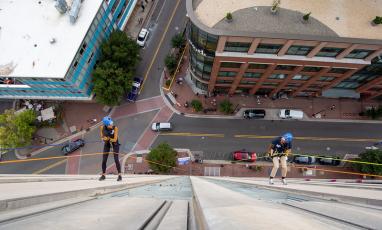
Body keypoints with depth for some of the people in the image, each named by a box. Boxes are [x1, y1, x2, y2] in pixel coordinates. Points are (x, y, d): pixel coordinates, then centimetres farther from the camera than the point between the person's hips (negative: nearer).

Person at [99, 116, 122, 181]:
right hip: (107, 144, 3)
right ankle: (103, 175, 17)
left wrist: (108, 138, -37)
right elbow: (102, 137, -7)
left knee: (116, 159, -11)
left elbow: (115, 140, -24)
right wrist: (104, 139, -28)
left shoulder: (115, 128, -27)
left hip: (115, 144, -3)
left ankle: (119, 175, -2)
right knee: (104, 160, 1)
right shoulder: (102, 128, -19)